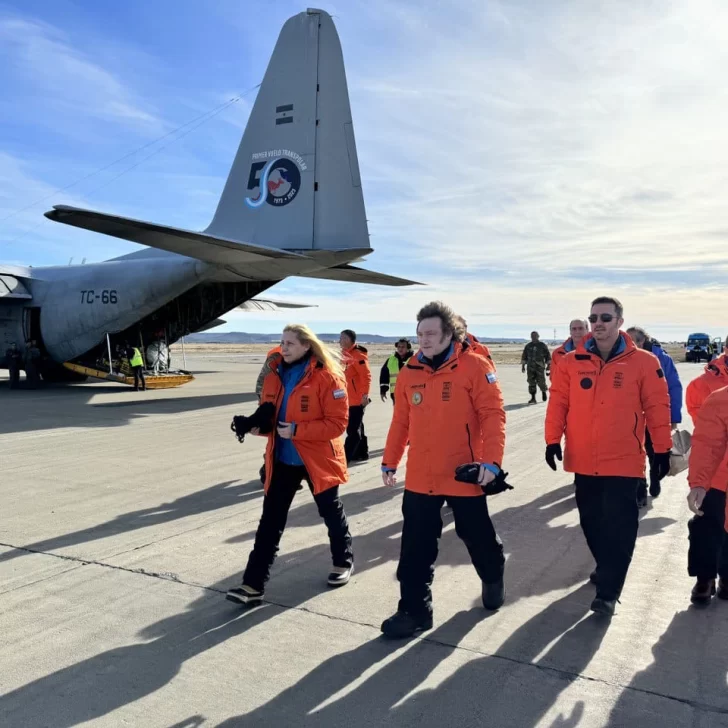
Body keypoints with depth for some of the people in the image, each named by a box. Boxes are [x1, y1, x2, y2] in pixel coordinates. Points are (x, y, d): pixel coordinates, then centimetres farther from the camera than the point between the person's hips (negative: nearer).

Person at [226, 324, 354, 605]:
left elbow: (337, 423, -19)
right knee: (270, 520, 4)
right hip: (282, 459, 5)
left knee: (331, 512, 15)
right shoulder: (274, 376, 3)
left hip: (317, 459, -5)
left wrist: (297, 430, -25)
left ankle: (343, 561, 40)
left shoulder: (327, 377, -17)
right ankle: (253, 584, 9)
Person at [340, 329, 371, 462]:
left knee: (353, 429, -6)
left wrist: (365, 394, -22)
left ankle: (345, 457, -6)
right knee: (357, 427, 17)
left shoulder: (357, 354, -14)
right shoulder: (345, 354, 13)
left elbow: (366, 375, -19)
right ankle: (361, 453, 26)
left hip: (357, 399, -10)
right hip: (348, 399, 10)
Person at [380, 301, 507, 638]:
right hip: (420, 477, 3)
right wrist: (390, 461, 13)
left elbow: (493, 414, -13)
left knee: (478, 537, 17)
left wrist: (491, 460, -21)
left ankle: (493, 578, 47)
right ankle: (415, 609, 20)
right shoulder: (410, 371, 4)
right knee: (416, 547, 6)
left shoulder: (474, 366, -11)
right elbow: (401, 421, 11)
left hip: (463, 475, -3)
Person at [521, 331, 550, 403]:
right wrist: (523, 366, 13)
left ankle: (544, 392, 25)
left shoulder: (542, 345, 4)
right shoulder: (528, 346, 12)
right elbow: (524, 357, 18)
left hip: (540, 367, -3)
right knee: (531, 383, -2)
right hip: (530, 367, 3)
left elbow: (548, 356, 6)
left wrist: (548, 365, 1)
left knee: (541, 381, -6)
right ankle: (533, 398, 3)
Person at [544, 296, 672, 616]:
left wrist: (663, 449, 1)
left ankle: (608, 591, 5)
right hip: (583, 460, 3)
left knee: (619, 524, -3)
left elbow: (657, 407, -1)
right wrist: (553, 440, 0)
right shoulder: (571, 362, 1)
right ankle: (607, 567, 38)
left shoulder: (643, 362, -5)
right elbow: (558, 402, 4)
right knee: (591, 519, 16)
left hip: (623, 461, -3)